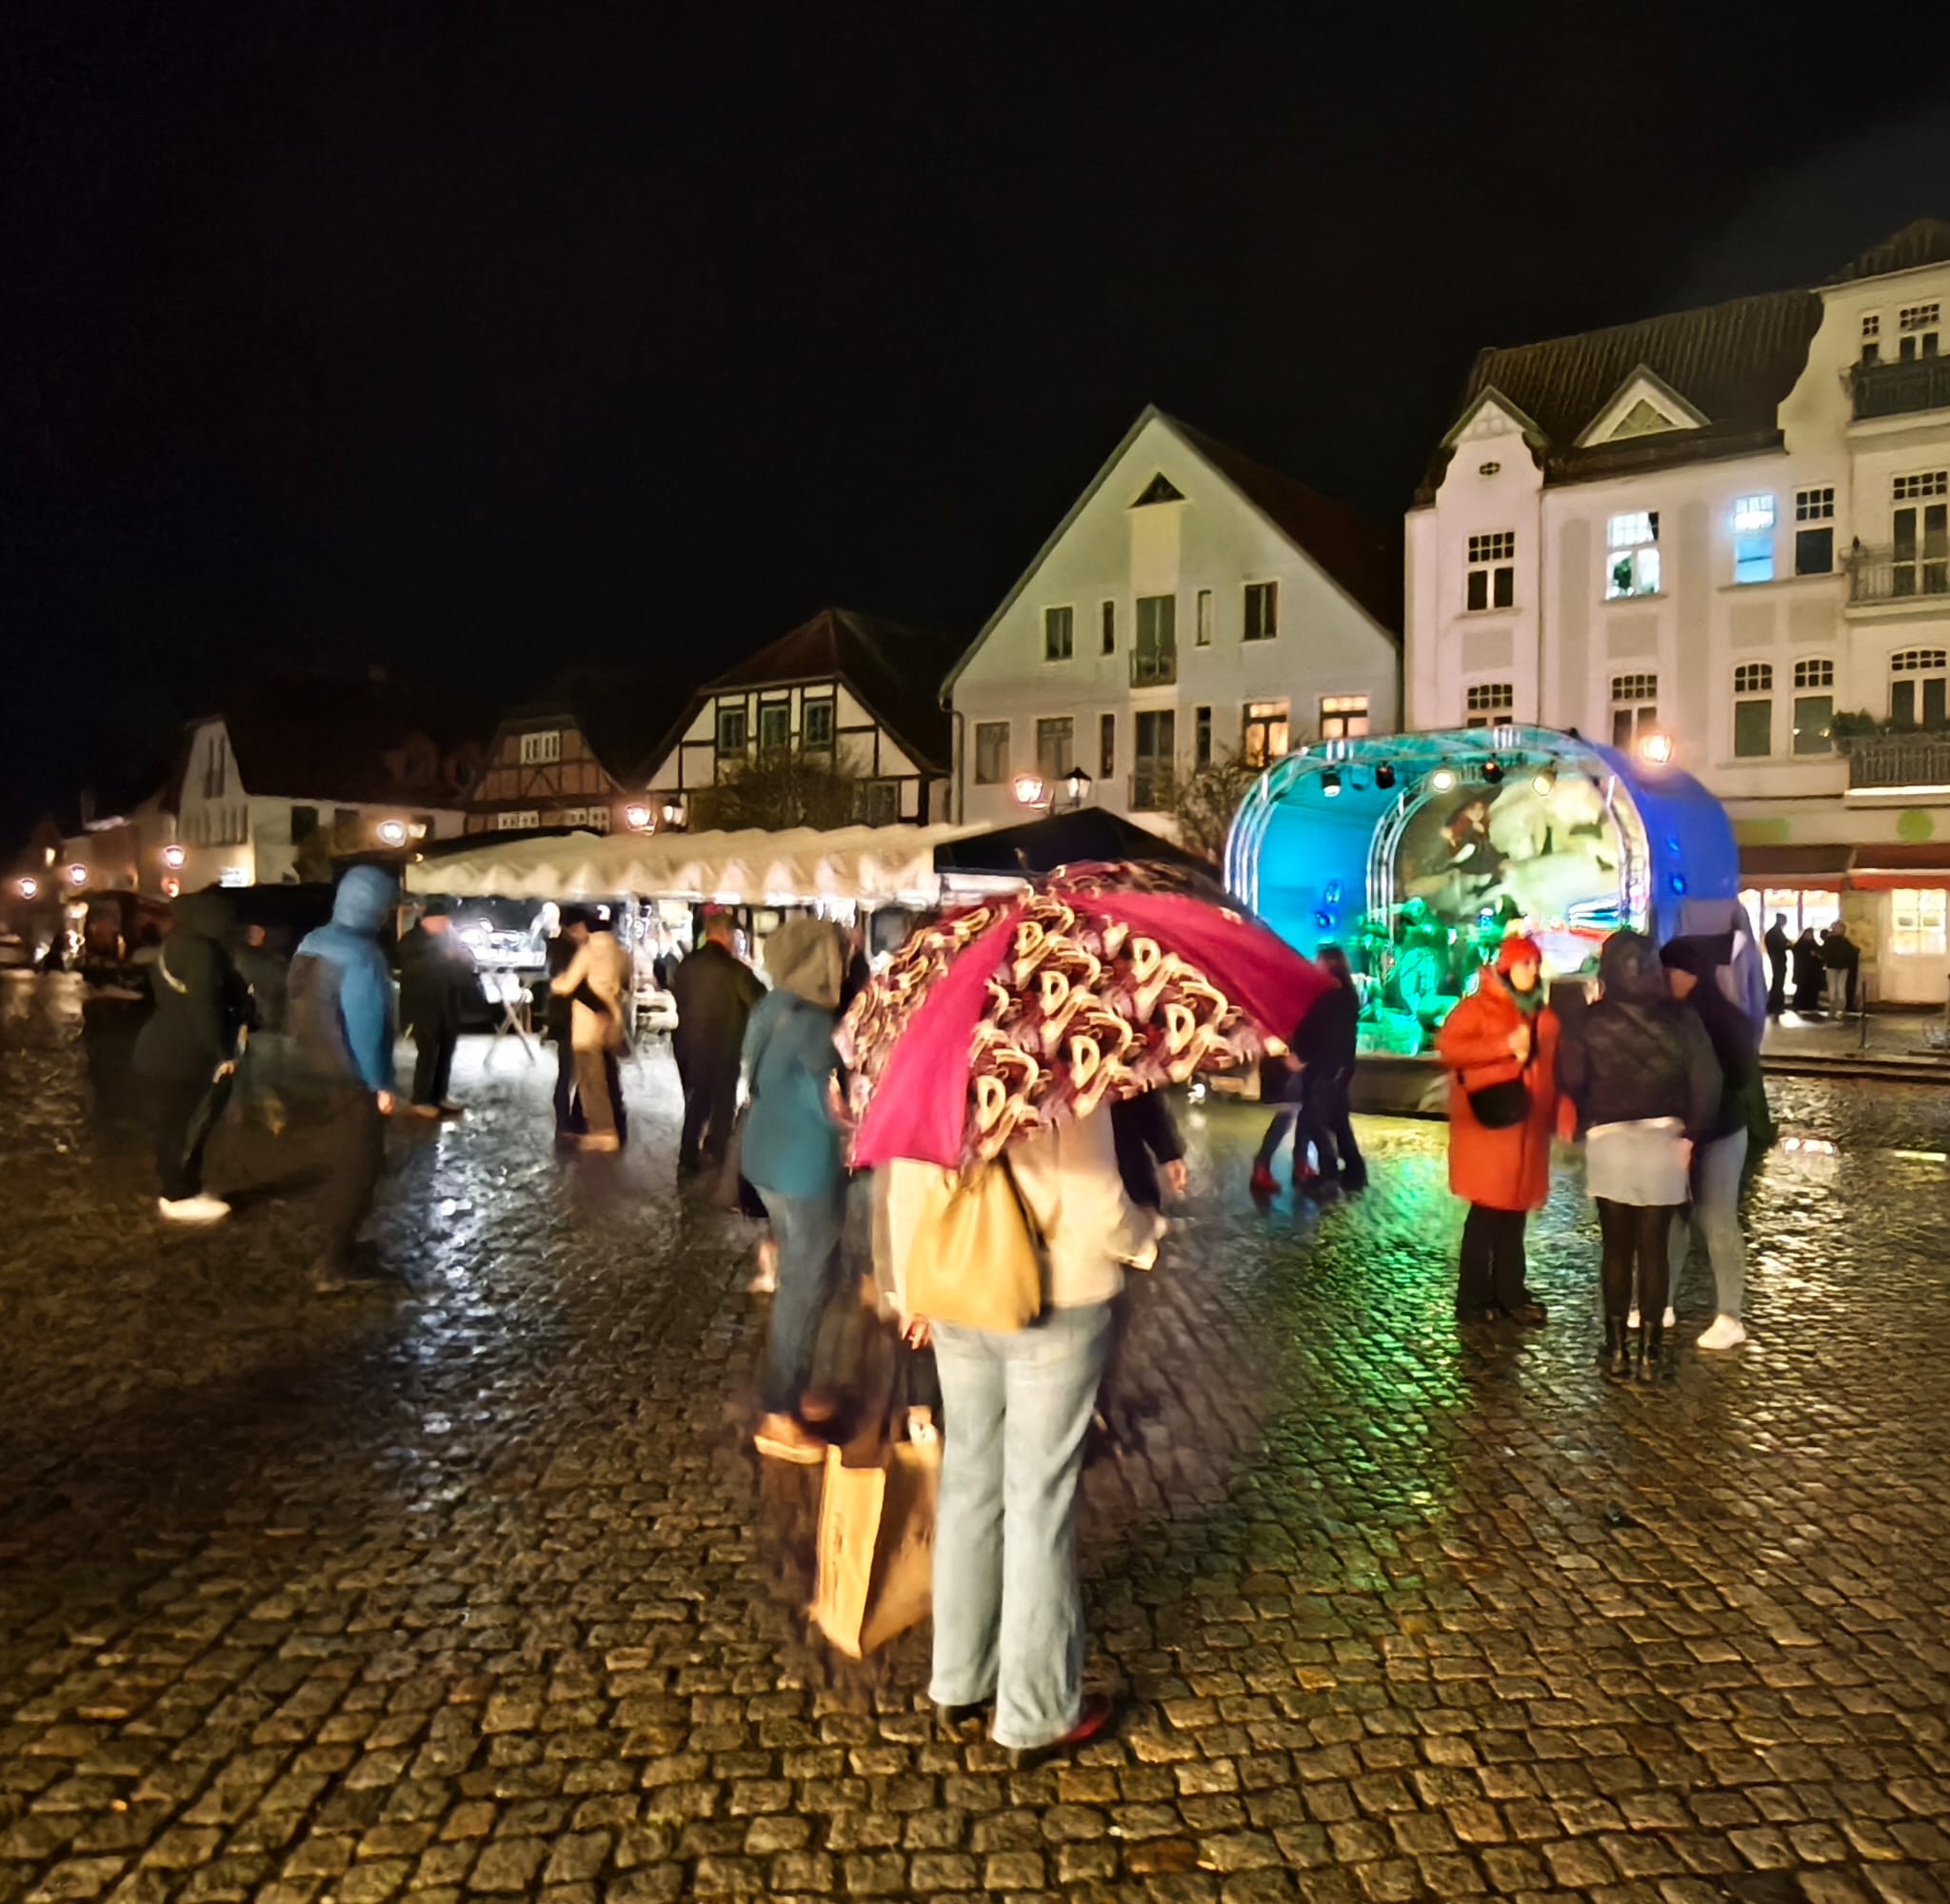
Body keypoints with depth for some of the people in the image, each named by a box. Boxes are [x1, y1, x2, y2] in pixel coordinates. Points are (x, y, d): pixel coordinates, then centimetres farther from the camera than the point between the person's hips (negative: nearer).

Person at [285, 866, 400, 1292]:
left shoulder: (311, 944, 7)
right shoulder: (359, 955, -20)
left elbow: (305, 1012, 12)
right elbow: (365, 1027, -22)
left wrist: (312, 1060, 19)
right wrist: (380, 1084, -15)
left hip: (310, 1075, 9)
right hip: (348, 1081, -9)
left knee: (342, 1164, 23)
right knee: (358, 1169, 3)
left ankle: (337, 1249, 32)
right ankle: (333, 1265, 4)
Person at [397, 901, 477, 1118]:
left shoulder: (449, 936, 11)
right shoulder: (412, 940, -4)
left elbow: (469, 960, 11)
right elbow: (412, 967, -20)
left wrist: (462, 957, -12)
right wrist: (443, 957, -23)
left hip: (448, 1006, 6)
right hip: (423, 1006, -6)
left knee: (446, 1051, 9)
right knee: (428, 1053, -9)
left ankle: (439, 1097, 20)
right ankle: (420, 1101, -1)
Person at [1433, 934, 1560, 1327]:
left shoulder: (1541, 1014, 16)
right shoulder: (1478, 1006, -5)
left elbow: (1552, 1066, 20)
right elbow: (1448, 1046, -17)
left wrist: (1558, 1115, 8)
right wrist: (1505, 1046, -21)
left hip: (1527, 1126, 7)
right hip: (1489, 1124, -6)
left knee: (1515, 1211, 11)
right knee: (1487, 1211, -4)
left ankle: (1510, 1294, 20)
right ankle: (1472, 1299, 5)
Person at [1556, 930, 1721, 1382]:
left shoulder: (1592, 1021, -6)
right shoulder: (1680, 1018, -5)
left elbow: (1570, 1079, -7)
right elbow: (1706, 1081, -9)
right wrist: (1690, 1133, 0)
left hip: (1608, 1141, 0)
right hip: (1663, 1139, 1)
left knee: (1616, 1249, 9)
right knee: (1654, 1250, 8)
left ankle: (1617, 1349, 13)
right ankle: (1649, 1351, 12)